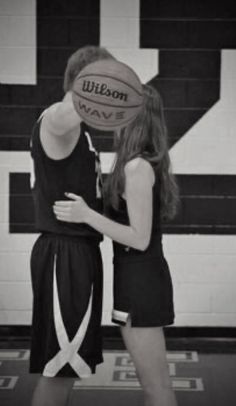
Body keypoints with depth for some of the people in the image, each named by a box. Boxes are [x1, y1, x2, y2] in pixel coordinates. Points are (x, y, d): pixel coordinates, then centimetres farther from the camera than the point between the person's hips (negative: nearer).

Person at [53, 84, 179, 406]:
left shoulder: (136, 166, -17)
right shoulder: (150, 163, 10)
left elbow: (140, 239, -20)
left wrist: (86, 215, -22)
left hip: (139, 280, -10)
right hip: (144, 275, 10)